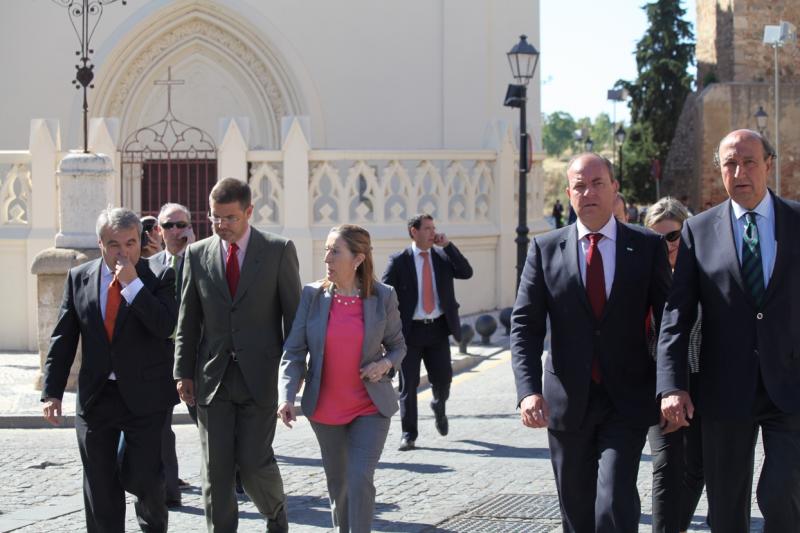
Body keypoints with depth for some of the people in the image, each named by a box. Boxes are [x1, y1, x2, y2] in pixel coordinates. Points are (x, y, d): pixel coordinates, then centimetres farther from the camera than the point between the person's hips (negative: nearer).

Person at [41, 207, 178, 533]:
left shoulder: (159, 278, -4)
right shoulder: (79, 278, 5)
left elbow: (166, 327, -19)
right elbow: (63, 338, 7)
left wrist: (133, 284, -21)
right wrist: (52, 391, 2)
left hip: (145, 396, -3)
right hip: (96, 396, 3)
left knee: (143, 478, -2)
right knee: (100, 486, 6)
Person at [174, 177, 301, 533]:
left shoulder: (279, 250, 0)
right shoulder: (197, 254, 7)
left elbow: (293, 313, 1)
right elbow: (187, 321, 10)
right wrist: (184, 372, 4)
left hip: (260, 377, -3)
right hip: (213, 379, 3)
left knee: (254, 463, -4)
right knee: (216, 469, 2)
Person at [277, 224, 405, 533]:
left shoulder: (383, 297, -6)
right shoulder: (312, 295, -5)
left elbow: (397, 345, 6)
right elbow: (294, 351, -7)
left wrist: (385, 364, -16)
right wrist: (287, 397, -20)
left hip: (370, 408, -2)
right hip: (325, 409, 2)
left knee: (360, 479, -14)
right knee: (337, 482, 15)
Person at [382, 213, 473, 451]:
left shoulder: (443, 257, 8)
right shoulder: (399, 261, -2)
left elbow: (466, 273, -6)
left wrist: (447, 245, -10)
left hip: (438, 329, 3)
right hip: (410, 331, -3)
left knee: (443, 378, 4)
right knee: (408, 385, 0)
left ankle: (439, 409, 37)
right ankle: (409, 434, 9)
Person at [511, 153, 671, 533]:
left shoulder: (648, 246, 1)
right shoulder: (546, 249, 2)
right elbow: (525, 326, -2)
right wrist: (529, 390, -16)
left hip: (627, 401, -2)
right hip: (568, 402, 2)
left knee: (616, 500, -16)